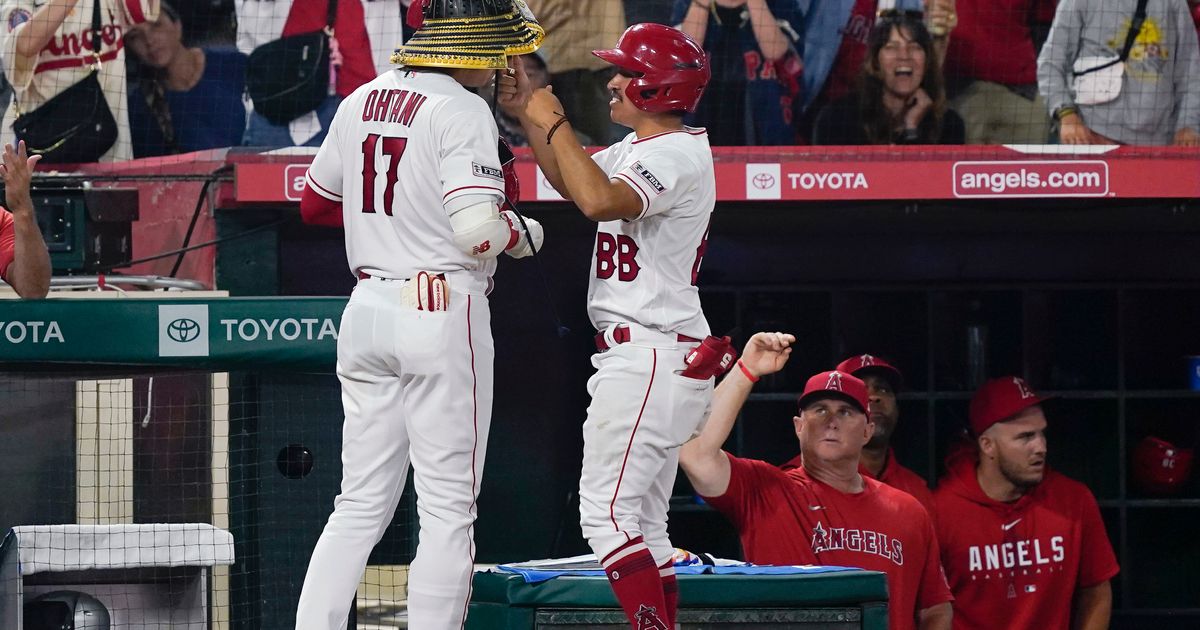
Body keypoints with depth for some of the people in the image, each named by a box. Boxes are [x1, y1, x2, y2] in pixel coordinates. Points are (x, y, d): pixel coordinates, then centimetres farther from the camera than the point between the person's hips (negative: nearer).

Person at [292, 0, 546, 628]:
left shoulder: (362, 100, 10)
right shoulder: (461, 111, -12)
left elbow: (315, 202, 21)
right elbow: (478, 233, -21)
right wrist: (521, 233, -1)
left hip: (367, 311, 7)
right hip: (442, 314, -7)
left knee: (361, 503, 11)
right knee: (448, 507, -1)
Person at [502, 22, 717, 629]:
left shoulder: (678, 156, -16)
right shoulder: (639, 147, 14)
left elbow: (599, 200, -32)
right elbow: (571, 181, 24)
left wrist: (554, 123, -21)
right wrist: (528, 114, 12)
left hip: (652, 356, -11)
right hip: (635, 354, 11)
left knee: (606, 511, -15)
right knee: (643, 522, 11)